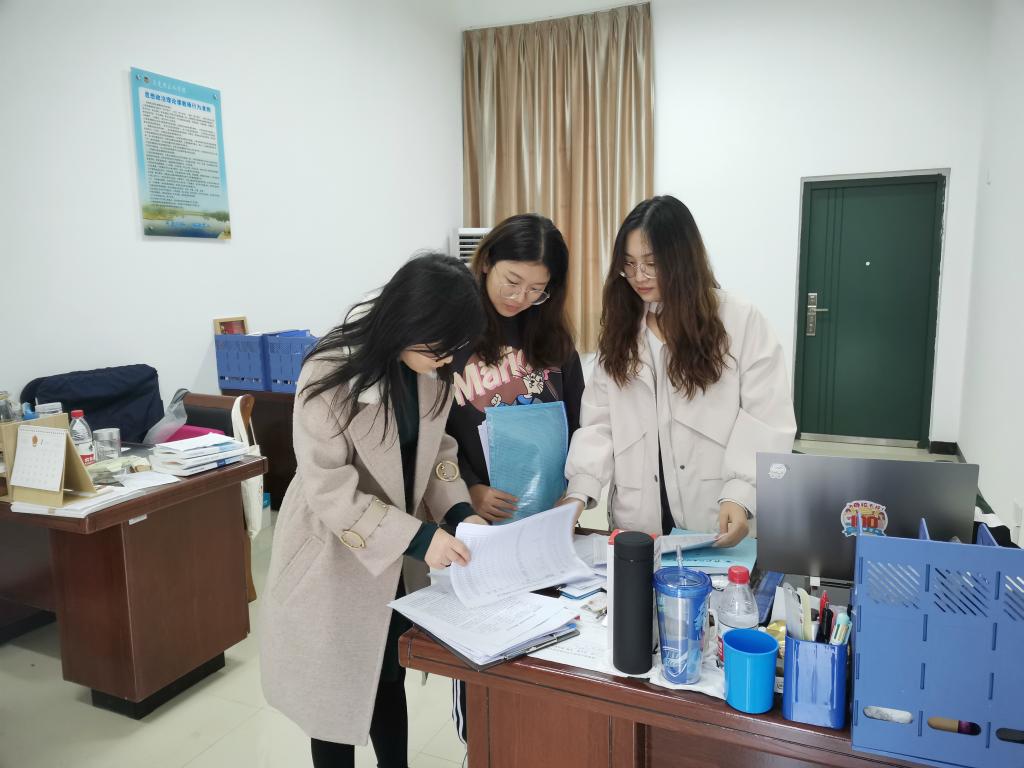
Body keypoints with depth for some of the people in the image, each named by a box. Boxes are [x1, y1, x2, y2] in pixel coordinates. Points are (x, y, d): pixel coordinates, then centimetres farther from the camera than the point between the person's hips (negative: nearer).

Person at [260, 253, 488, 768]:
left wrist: (458, 510, -11)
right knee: (336, 688, 14)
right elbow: (328, 490, -27)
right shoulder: (331, 374, -26)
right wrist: (417, 536, -31)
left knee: (390, 676, 21)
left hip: (396, 554, 5)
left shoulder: (433, 369, -8)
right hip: (334, 555, -5)